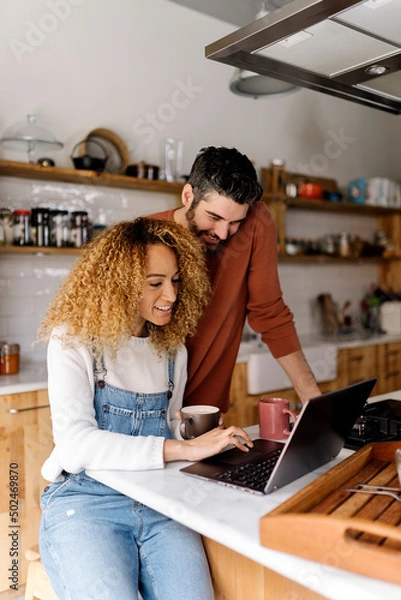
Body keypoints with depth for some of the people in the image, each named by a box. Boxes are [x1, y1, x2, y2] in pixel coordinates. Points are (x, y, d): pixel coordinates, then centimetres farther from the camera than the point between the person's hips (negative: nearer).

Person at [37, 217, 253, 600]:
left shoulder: (172, 349, 12)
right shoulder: (74, 341, -4)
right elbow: (75, 445, -16)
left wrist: (219, 438, -1)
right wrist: (183, 449, -20)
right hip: (85, 499, -4)